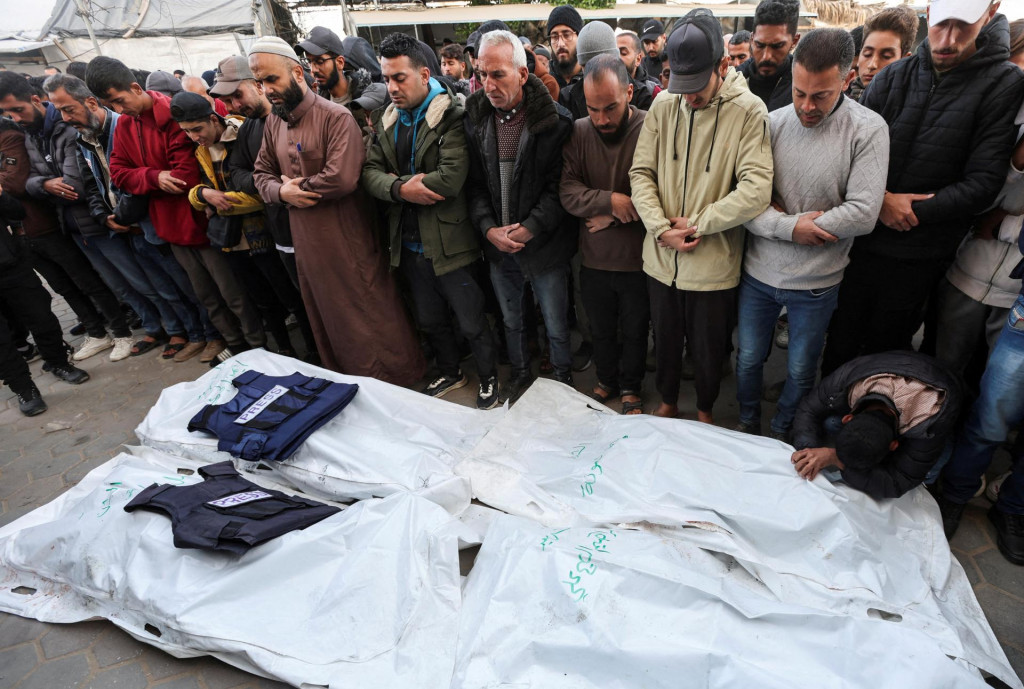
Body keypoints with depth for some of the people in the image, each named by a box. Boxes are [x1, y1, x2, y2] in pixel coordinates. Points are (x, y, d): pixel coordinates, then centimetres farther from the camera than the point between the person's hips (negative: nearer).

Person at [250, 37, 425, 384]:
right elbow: (262, 174, 17)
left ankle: (398, 379, 20)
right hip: (307, 242, 8)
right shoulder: (273, 123, 12)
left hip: (348, 241, -8)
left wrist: (298, 188, -11)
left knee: (370, 318, 1)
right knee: (327, 320, 18)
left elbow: (342, 177, -26)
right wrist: (282, 192, -6)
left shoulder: (336, 117, -13)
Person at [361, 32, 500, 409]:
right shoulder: (386, 120, 7)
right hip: (408, 243, 7)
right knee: (430, 320, 22)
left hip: (449, 243, -7)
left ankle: (488, 379, 31)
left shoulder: (451, 115, -14)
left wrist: (397, 181, -15)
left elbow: (451, 178, -26)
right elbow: (369, 172, 1)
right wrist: (401, 189, -20)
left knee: (472, 324, 7)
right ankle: (450, 373, 45)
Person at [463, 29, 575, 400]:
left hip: (544, 244, -4)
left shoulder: (555, 120, -11)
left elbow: (559, 185, -13)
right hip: (497, 245, 4)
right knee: (511, 320, 21)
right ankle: (520, 373, 43)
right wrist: (489, 228, -12)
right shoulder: (475, 118, 1)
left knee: (556, 325, 9)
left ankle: (563, 378, 34)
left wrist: (529, 228, -20)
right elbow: (475, 184, 1)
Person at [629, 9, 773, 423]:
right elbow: (641, 173, 0)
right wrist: (662, 229, -12)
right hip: (661, 259, 3)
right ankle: (668, 402, 46)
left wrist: (696, 224, -16)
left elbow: (755, 191, -18)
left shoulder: (748, 112, -10)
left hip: (714, 264, -3)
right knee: (665, 340, 20)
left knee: (708, 349, 15)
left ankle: (704, 410, 43)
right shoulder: (663, 106, 0)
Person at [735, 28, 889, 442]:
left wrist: (777, 219, -18)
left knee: (801, 371, 15)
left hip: (816, 283, -1)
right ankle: (747, 425, 42)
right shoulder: (771, 123, -6)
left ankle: (780, 434, 40)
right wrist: (791, 227, -22)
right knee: (749, 358, 17)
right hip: (758, 273, 2)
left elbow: (863, 214, -19)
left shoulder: (868, 129, -11)